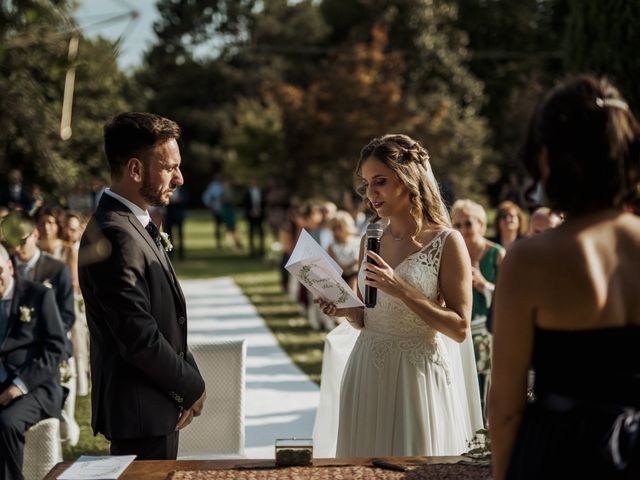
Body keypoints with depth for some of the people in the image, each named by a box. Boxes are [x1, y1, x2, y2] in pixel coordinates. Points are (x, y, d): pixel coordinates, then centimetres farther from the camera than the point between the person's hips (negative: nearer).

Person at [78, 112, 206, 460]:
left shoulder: (136, 226, 11)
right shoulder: (115, 236, -22)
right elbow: (139, 339, -23)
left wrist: (187, 380, 7)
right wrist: (192, 387, -10)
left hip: (157, 405, 10)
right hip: (141, 412, -10)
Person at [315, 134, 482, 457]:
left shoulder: (447, 242, -9)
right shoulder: (371, 240, 7)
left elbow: (459, 329, -13)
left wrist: (400, 289, -19)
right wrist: (345, 310, -6)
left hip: (419, 375, -5)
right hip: (367, 374, 5)